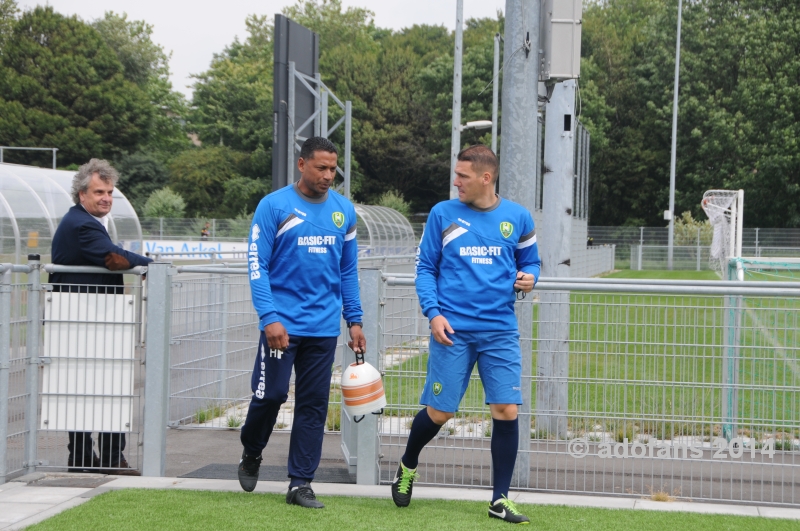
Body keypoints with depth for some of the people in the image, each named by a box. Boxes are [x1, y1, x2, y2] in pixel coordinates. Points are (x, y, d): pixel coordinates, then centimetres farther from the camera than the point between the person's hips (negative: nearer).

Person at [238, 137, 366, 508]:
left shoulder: (344, 210, 9)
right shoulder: (274, 206, -5)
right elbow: (257, 264, -7)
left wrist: (354, 320, 10)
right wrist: (269, 317, -16)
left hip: (324, 326, 4)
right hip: (283, 323, -4)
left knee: (314, 404, 3)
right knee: (271, 394, -2)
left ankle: (300, 483, 10)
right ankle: (251, 454, 27)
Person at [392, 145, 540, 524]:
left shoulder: (518, 218, 5)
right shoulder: (443, 214, 1)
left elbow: (530, 262, 17)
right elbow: (425, 267, 4)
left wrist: (528, 278, -7)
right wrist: (433, 312, -8)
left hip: (500, 332, 1)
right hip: (453, 330, -1)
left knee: (506, 411, -6)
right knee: (438, 413, 2)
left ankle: (500, 500, 7)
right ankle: (408, 466, 33)